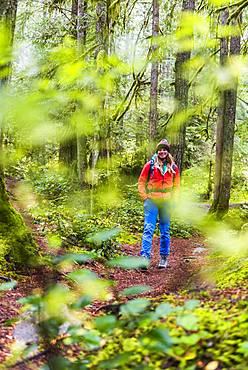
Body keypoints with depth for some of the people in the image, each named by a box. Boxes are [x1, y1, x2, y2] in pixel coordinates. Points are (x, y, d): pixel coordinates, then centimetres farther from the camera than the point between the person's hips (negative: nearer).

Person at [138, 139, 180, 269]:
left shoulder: (174, 168, 6)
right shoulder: (150, 165, 0)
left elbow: (176, 186, 15)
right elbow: (141, 182, 6)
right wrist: (144, 196, -3)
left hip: (166, 202, 2)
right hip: (151, 201, -2)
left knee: (165, 231, 9)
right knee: (148, 229, -11)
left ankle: (164, 258, 19)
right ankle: (145, 257, -15)